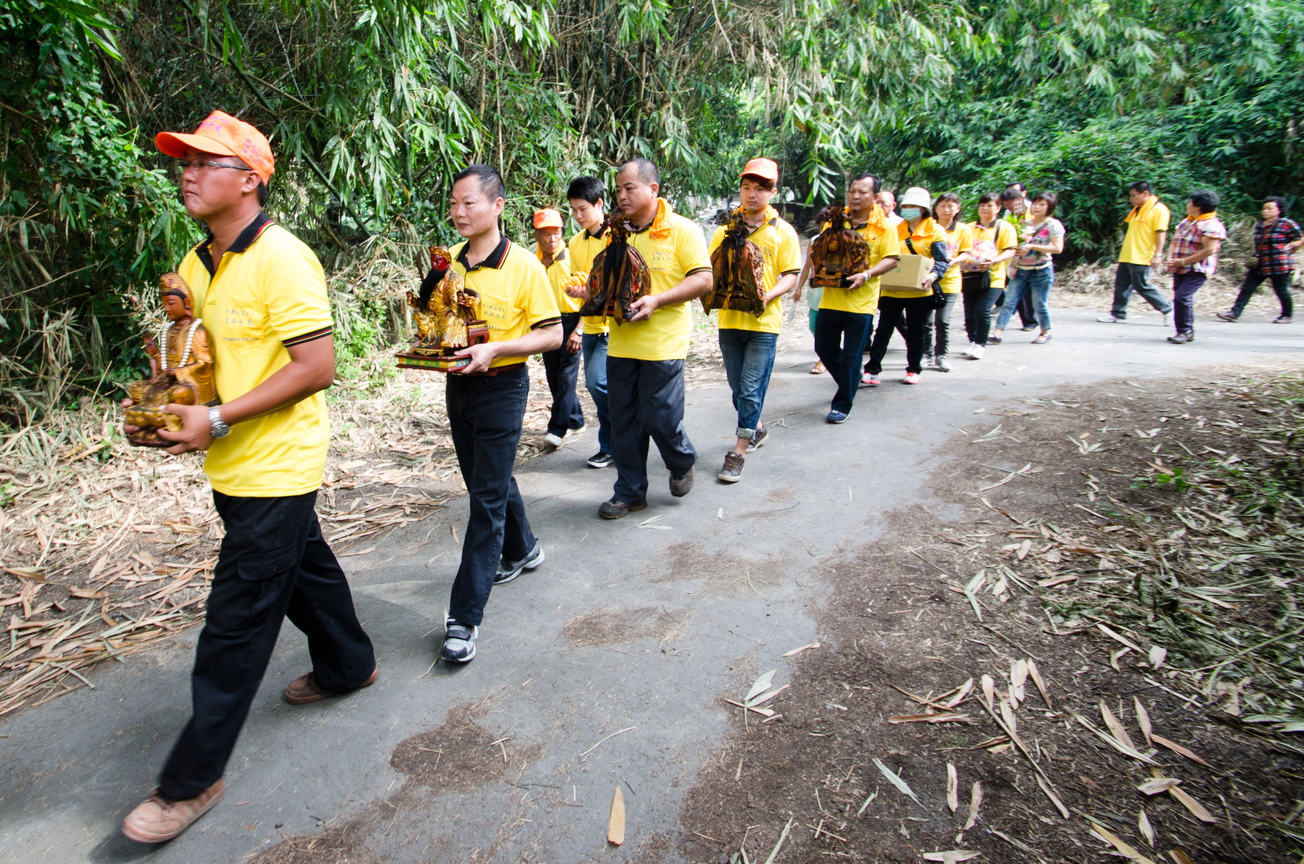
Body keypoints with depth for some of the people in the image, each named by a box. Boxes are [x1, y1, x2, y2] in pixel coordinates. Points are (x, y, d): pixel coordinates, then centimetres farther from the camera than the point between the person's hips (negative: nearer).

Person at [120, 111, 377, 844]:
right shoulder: (198, 263, 10)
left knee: (236, 623, -1)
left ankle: (194, 778, 12)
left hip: (274, 467, -9)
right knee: (303, 566, 24)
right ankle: (349, 665, 45)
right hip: (238, 463, 9)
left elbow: (317, 368, -23)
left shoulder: (280, 260, -18)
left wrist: (218, 421, -23)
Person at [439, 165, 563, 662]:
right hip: (457, 385, 7)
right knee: (487, 482, 20)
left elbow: (552, 334, -11)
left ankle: (465, 616, 0)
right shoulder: (447, 260, 5)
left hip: (501, 387, -6)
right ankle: (521, 550, 45)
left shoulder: (523, 265, -12)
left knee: (487, 498, -5)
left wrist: (494, 349, -23)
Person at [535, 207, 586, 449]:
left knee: (567, 377, -8)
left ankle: (557, 429, -3)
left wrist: (578, 331, -17)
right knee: (554, 378, 11)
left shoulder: (571, 257, -11)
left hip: (571, 322, -6)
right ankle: (576, 420, 27)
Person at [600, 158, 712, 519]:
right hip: (621, 343, 6)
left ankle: (683, 463, 30)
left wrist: (657, 300, -21)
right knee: (623, 420, 8)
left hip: (662, 344, -5)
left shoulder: (682, 229, -4)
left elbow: (703, 279, -11)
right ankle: (630, 492, 22)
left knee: (660, 418, -3)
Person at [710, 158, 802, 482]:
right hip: (729, 319, 4)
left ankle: (739, 451, 1)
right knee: (738, 387, 14)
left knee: (751, 389, -6)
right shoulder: (725, 230, 9)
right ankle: (757, 429, 37)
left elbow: (791, 275, -2)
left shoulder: (782, 232, 2)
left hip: (763, 321, -3)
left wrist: (768, 296, -20)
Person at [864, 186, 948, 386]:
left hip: (919, 291, -2)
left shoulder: (935, 231, 1)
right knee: (883, 330, -2)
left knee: (915, 332, 8)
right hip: (892, 290, 2)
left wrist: (932, 276, -25)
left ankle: (913, 370, 22)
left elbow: (942, 260, -6)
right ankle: (871, 371, -2)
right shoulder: (896, 230, 11)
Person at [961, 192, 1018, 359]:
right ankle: (972, 342, 21)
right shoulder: (969, 228, 16)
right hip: (970, 275, 4)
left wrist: (994, 260, -21)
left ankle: (981, 344, -3)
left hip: (992, 277, -4)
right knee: (969, 312, 3)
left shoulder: (1004, 227, 5)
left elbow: (1010, 251, -3)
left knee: (982, 310, -15)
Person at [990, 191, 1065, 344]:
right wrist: (1016, 250, 2)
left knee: (1039, 304, 2)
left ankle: (1046, 332, 23)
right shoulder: (1024, 223, 13)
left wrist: (1032, 246, -17)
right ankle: (997, 333, -11)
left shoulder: (1053, 225, -3)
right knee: (1009, 301, -6)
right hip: (1021, 269, 5)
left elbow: (1058, 248, -12)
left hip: (1041, 271, -4)